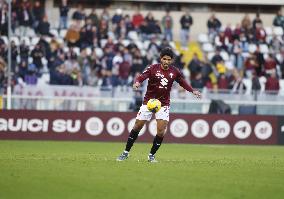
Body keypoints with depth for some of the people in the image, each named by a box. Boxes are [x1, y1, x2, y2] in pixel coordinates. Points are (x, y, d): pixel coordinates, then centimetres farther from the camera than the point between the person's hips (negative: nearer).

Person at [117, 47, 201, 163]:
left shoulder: (174, 72, -1)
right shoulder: (153, 68, -12)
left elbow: (182, 82, 16)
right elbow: (142, 77, -25)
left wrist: (193, 91, 6)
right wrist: (137, 83, -46)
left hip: (164, 104, 2)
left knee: (161, 131, -9)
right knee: (137, 126, 2)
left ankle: (151, 155, 9)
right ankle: (126, 152, 15)